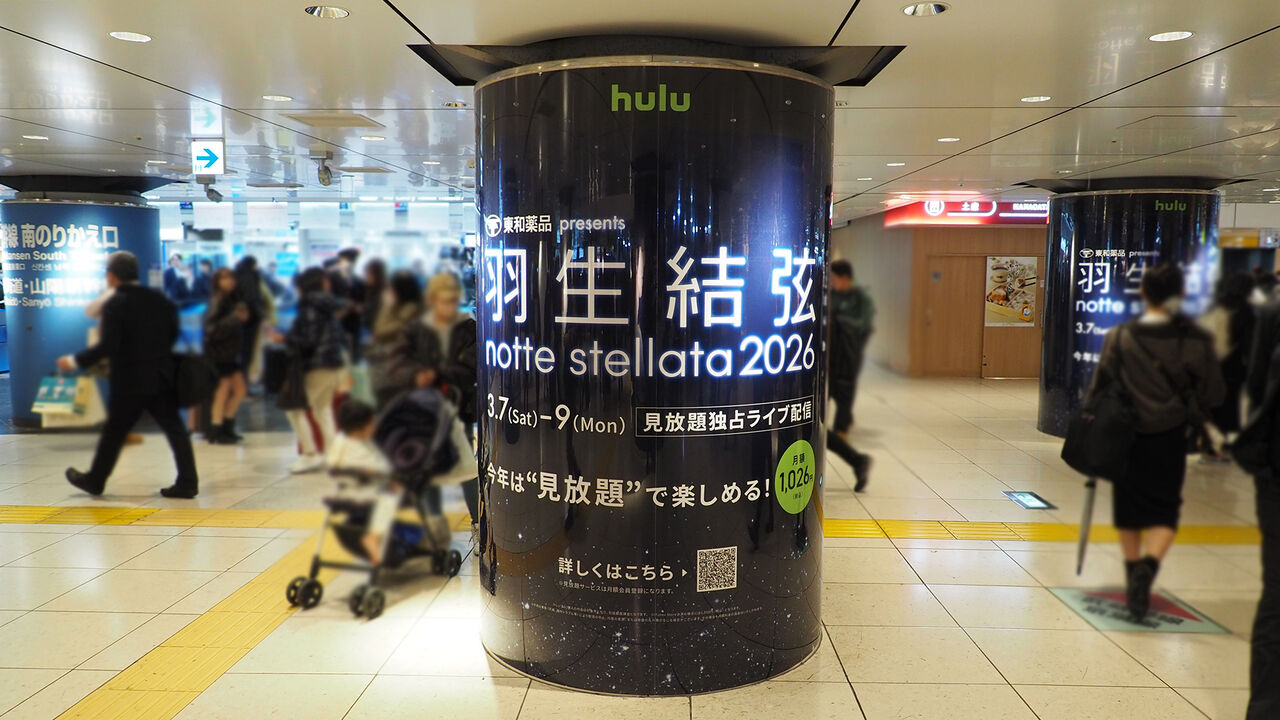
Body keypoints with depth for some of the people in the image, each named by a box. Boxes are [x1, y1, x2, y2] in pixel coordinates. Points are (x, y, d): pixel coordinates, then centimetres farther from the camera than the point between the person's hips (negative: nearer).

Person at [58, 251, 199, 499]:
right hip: (162, 377, 5)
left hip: (130, 381, -5)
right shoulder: (160, 299, 5)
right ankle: (187, 482, 3)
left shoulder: (115, 304, -13)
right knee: (175, 429, 5)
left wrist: (75, 361, -6)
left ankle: (95, 480, 28)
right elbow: (173, 335, 11)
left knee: (114, 432, 11)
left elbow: (107, 346, -17)